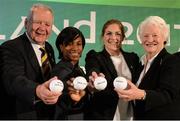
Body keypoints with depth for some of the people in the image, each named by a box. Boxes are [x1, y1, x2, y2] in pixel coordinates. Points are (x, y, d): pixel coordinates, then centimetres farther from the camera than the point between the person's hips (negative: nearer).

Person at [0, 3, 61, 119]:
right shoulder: (10, 48, -18)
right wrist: (37, 90, -53)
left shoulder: (49, 48, 5)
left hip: (49, 114, 7)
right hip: (22, 115, -6)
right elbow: (13, 79, -35)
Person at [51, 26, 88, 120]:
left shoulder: (78, 70, 6)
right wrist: (72, 99, -44)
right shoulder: (60, 70, -17)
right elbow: (64, 105, -26)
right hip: (67, 117, -7)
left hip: (80, 116, 7)